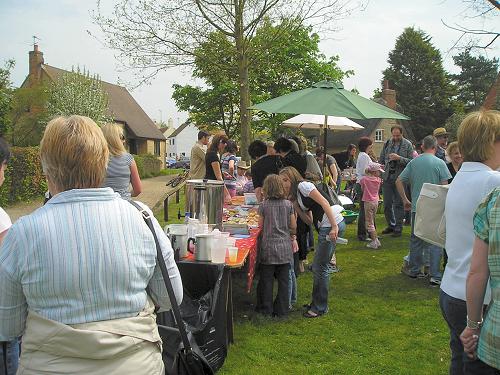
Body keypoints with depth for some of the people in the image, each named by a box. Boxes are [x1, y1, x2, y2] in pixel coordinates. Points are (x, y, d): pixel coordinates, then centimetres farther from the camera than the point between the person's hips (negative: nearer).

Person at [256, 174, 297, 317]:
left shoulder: (264, 205, -7)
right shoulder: (288, 204, -2)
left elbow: (261, 226, 0)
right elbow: (293, 226, 3)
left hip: (269, 245, -2)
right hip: (285, 246, 2)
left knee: (267, 279, 9)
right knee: (284, 280, 10)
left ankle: (266, 309, 18)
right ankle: (281, 309, 16)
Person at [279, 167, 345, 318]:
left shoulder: (303, 185, -5)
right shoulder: (296, 195, 21)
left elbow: (324, 202, -16)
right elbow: (310, 221, 14)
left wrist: (334, 227, -22)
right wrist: (296, 206, 6)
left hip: (332, 224, -9)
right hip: (325, 227, 9)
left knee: (320, 267, -2)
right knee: (318, 266, 16)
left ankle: (321, 307, 10)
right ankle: (317, 302, 28)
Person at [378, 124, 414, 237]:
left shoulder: (407, 145, -1)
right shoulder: (387, 143, 9)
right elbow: (381, 160, 15)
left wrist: (399, 158, -20)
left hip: (400, 178, -4)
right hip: (387, 177, 4)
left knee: (398, 204, 2)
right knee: (387, 204, 8)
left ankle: (398, 228, 11)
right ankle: (391, 225, 24)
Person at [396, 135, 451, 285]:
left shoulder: (413, 162, 4)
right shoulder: (439, 163, -6)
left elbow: (399, 181, 3)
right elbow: (445, 186, -9)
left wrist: (405, 200, 11)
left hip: (416, 207, 3)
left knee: (416, 239, 14)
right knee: (434, 241, 3)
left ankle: (414, 270, 24)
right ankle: (435, 276, 2)